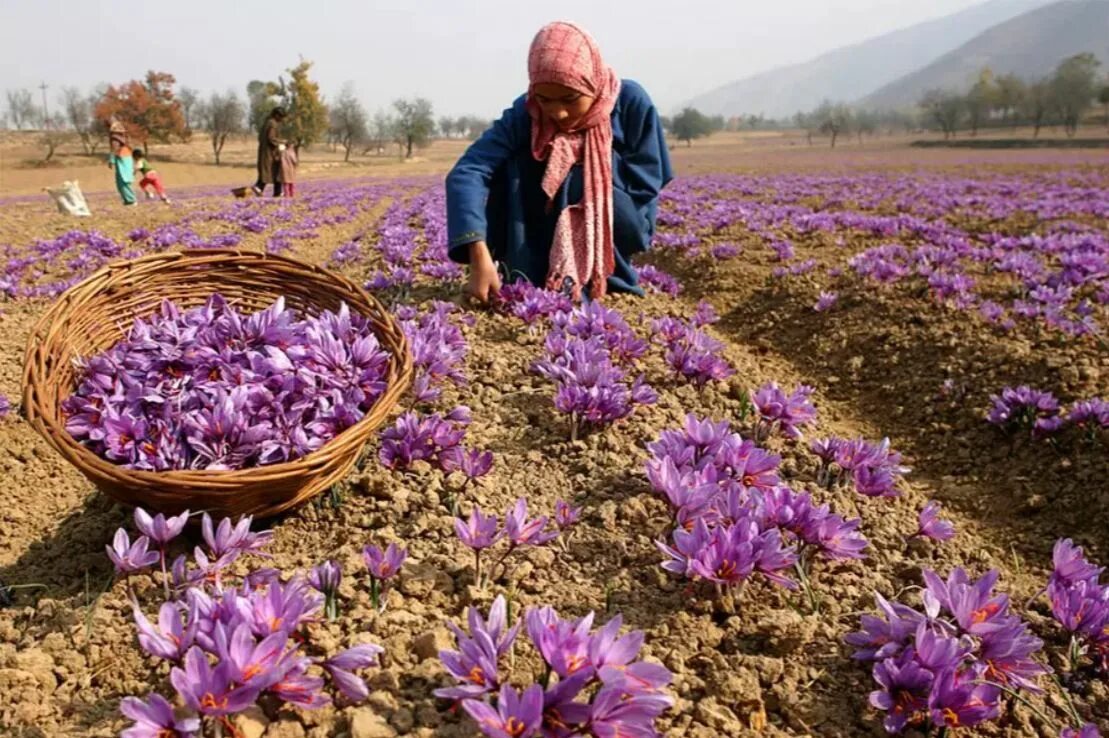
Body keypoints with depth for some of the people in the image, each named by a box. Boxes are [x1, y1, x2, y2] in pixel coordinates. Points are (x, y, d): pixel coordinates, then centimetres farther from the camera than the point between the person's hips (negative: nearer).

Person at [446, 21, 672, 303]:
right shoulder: (525, 113, -18)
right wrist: (480, 257, -46)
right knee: (515, 166, -23)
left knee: (575, 176, -30)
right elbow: (467, 172, -32)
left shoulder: (630, 102, -19)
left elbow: (646, 184, -13)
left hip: (620, 231, -2)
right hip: (548, 239, 2)